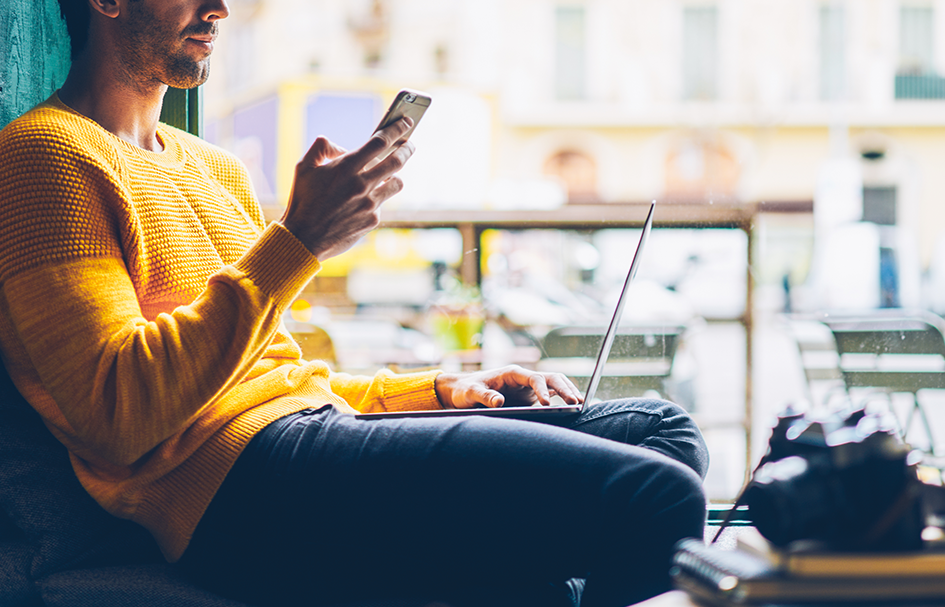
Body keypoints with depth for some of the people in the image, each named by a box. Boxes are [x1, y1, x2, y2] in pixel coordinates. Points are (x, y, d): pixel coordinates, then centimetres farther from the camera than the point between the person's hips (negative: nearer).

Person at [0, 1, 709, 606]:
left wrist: (438, 389, 14)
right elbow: (120, 415, -16)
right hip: (237, 490, -10)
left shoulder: (217, 170, 27)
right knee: (657, 497, -22)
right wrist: (297, 242, -14)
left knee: (661, 430, 4)